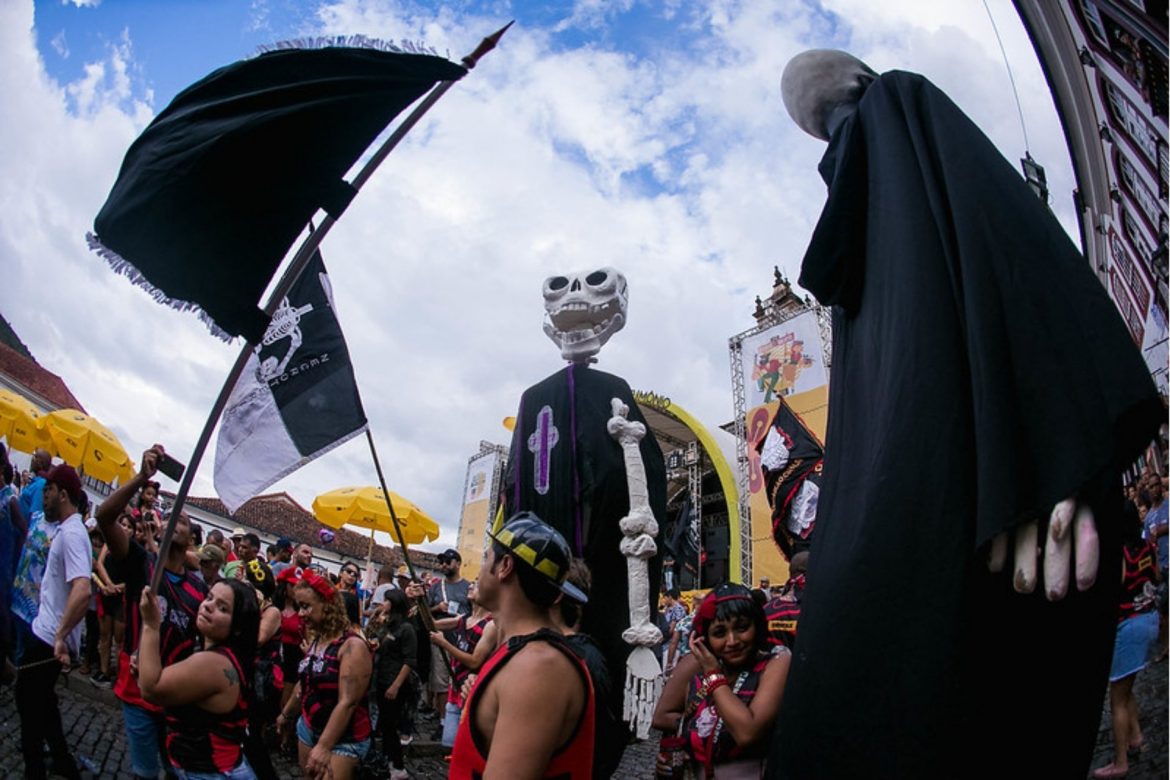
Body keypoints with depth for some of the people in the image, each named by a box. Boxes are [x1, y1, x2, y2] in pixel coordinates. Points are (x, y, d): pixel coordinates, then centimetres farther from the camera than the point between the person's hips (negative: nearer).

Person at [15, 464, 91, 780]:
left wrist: (62, 636, -31)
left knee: (30, 701, 4)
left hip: (49, 638, -10)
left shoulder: (72, 533, -23)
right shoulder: (64, 529, 8)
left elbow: (82, 591, -35)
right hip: (45, 632, 10)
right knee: (39, 700, 21)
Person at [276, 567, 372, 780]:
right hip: (309, 729, 7)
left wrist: (324, 746, -31)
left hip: (344, 739, -7)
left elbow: (347, 702, -26)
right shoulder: (315, 640, 4)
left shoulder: (352, 646, -20)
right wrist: (286, 714, 31)